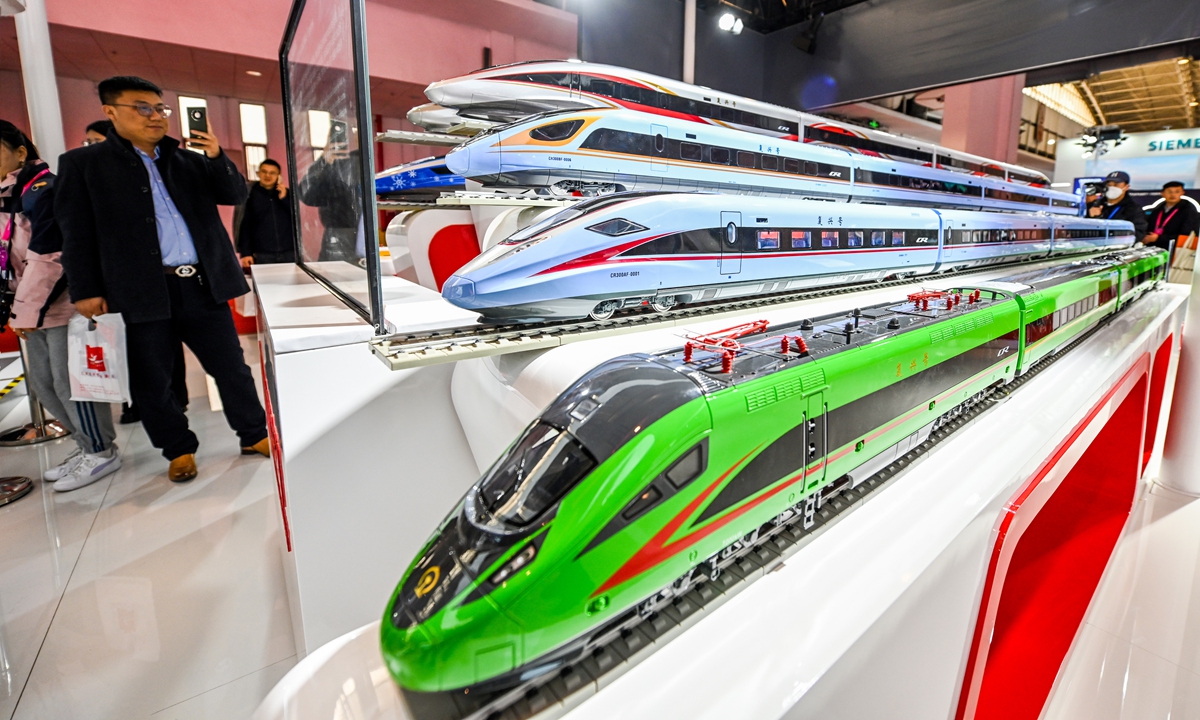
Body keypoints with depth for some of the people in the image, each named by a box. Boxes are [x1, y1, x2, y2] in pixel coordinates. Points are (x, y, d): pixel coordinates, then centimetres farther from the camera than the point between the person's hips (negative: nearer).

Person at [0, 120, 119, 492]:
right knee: (42, 381, 14)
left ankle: (101, 452, 10)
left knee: (69, 383, -4)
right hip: (36, 308, 10)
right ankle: (87, 444, 27)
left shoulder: (42, 190, -13)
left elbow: (47, 257, -19)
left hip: (62, 304, -10)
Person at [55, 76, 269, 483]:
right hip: (139, 293, -2)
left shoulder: (191, 161, 14)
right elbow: (77, 233, 1)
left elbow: (235, 196, 8)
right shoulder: (82, 164, 5)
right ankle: (179, 450, 24)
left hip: (203, 285, 2)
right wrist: (85, 291, -5)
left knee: (232, 367, 8)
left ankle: (254, 435, 22)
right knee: (150, 382, 8)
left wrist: (217, 157, -8)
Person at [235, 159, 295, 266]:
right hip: (262, 255, -2)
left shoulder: (286, 193, 11)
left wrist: (284, 198, -8)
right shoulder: (250, 195, 4)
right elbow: (244, 226, 2)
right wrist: (245, 253, -5)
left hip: (289, 253, 2)